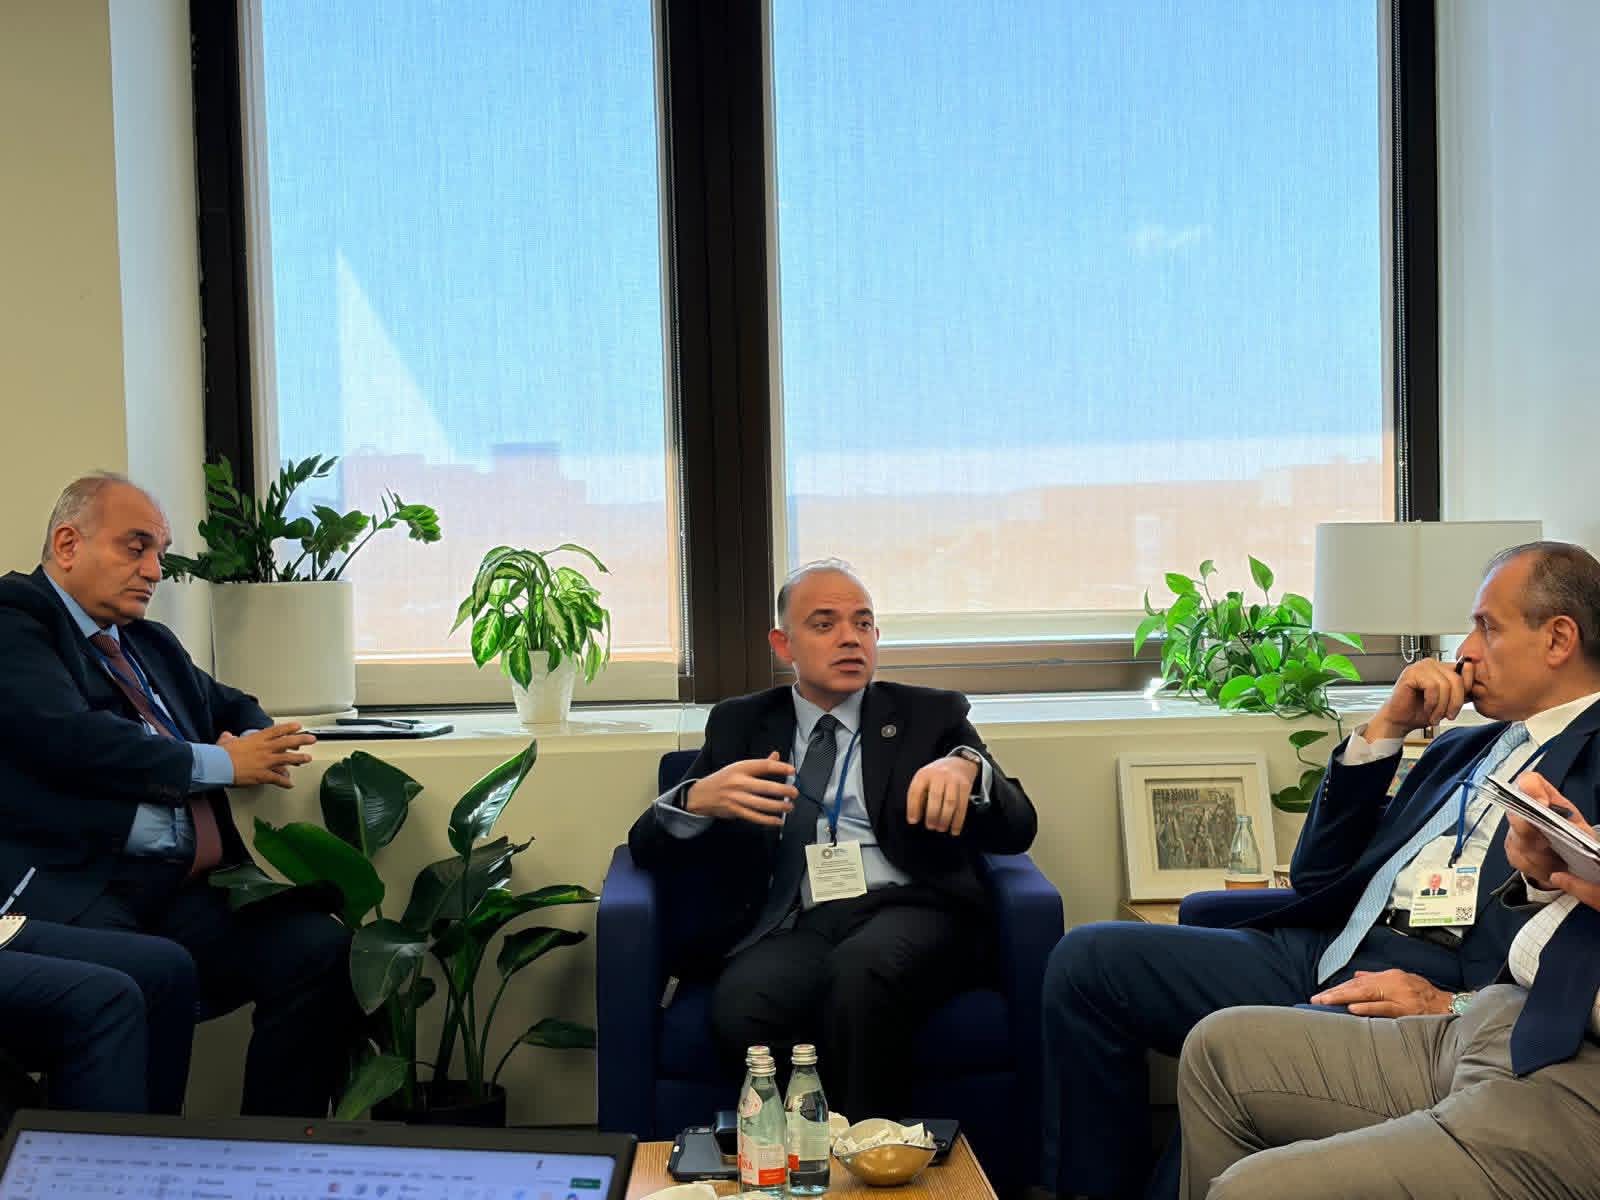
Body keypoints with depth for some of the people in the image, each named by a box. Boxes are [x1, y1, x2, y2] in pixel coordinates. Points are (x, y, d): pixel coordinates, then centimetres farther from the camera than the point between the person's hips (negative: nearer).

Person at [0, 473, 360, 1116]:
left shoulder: (153, 644, 27)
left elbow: (236, 708, 40)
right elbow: (68, 737, -13)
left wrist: (252, 743, 12)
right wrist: (220, 764, -4)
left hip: (185, 889, 8)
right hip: (72, 888, -7)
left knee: (321, 948, -18)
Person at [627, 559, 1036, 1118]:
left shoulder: (930, 716, 18)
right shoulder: (739, 725, 21)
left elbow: (1016, 831, 7)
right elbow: (647, 846, 14)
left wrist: (967, 769, -17)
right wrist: (698, 800, -11)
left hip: (907, 912, -1)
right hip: (789, 929, 1)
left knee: (863, 968, -37)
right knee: (741, 1009, -34)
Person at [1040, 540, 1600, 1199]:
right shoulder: (1462, 746, 25)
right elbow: (1317, 877, 21)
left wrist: (1459, 1007, -20)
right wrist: (1384, 729, 13)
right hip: (1320, 956, 8)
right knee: (1087, 958, -4)